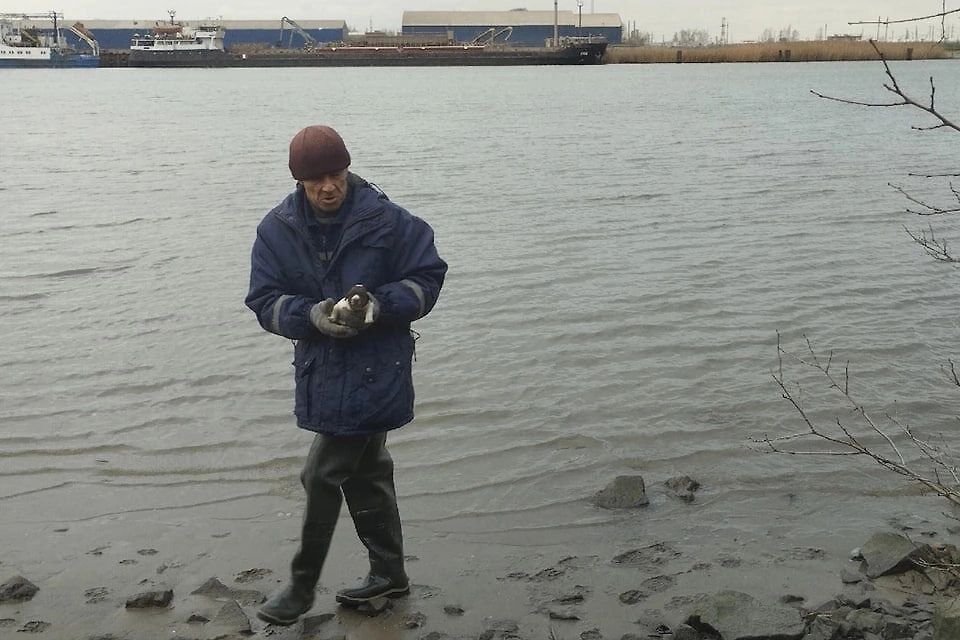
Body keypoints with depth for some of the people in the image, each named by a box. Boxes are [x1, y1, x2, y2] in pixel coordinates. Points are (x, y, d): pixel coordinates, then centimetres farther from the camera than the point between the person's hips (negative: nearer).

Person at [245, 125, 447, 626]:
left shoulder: (388, 221, -11)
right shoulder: (278, 230, -1)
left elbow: (427, 277, -5)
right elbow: (264, 300, -1)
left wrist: (381, 305, -21)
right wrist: (311, 315, -20)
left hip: (375, 370, -5)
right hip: (320, 367, 5)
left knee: (322, 476, -5)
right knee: (365, 472, 18)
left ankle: (302, 587, 11)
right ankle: (389, 573, 34)